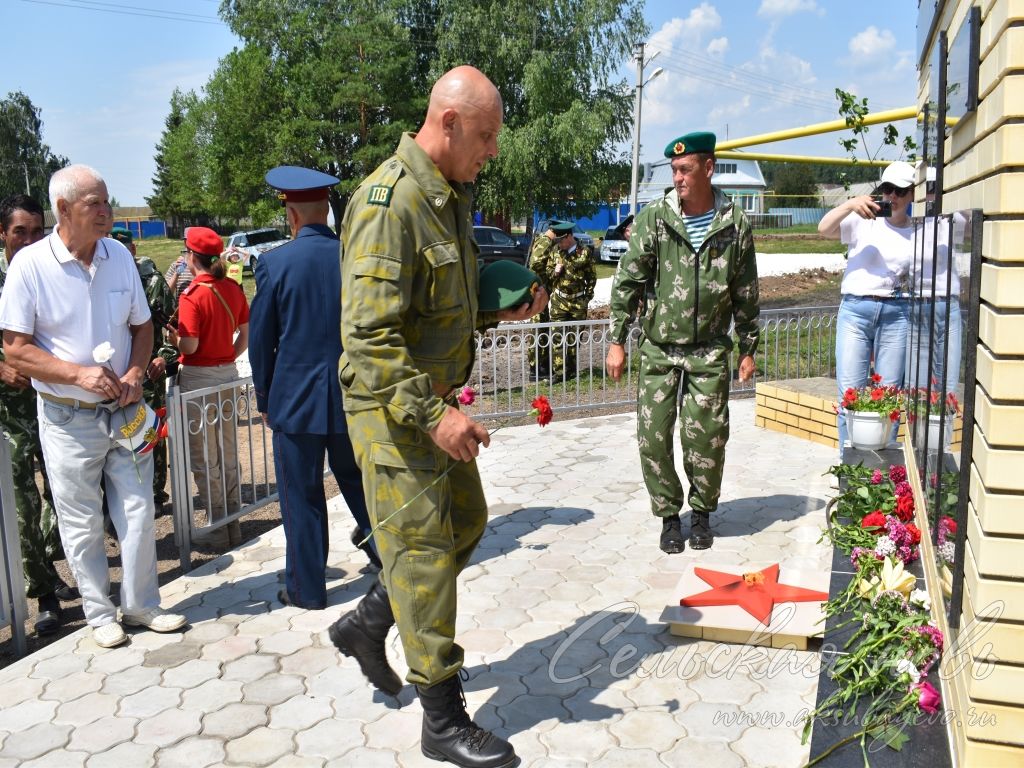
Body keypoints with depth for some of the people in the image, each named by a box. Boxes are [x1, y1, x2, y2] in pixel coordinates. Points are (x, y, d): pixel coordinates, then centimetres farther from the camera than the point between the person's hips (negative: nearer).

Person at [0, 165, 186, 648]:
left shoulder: (119, 256, 2)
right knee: (82, 524, 8)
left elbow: (141, 327, 10)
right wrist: (78, 374, -22)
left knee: (138, 512, 8)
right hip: (68, 418, -3)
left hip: (124, 410, 4)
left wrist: (135, 375, -7)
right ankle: (99, 613, 25)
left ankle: (140, 604, 25)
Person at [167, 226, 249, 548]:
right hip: (228, 375, 6)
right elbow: (246, 335, 6)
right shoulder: (233, 289, 2)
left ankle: (219, 528, 14)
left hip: (198, 378, -6)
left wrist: (172, 337, 2)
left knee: (204, 459, 7)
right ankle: (234, 524, 23)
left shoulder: (192, 295, -15)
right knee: (229, 454, 15)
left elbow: (189, 346, -18)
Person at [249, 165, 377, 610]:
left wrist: (265, 399, 9)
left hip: (296, 398, -3)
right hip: (353, 397, 3)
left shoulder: (275, 264, -10)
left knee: (302, 495, 9)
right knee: (355, 478, 22)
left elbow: (260, 341, -4)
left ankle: (307, 589, 20)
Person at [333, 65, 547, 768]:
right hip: (394, 408, -10)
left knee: (466, 521, 19)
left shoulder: (450, 196, 10)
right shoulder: (389, 203, -22)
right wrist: (433, 415, -29)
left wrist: (498, 312, 5)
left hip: (435, 398, 10)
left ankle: (366, 624, 35)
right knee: (424, 551, -1)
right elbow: (370, 335, -27)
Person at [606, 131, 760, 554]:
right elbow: (627, 281, -1)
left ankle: (702, 512, 25)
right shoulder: (653, 218, -4)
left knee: (706, 437, 0)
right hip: (658, 349, 1)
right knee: (653, 436, 0)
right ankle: (669, 515, 20)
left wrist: (748, 348, 8)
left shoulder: (734, 224, -1)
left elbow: (746, 293, 7)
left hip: (710, 351, 0)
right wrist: (617, 341, -4)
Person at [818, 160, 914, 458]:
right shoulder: (863, 222, 5)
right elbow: (824, 228, -10)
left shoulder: (917, 233, 10)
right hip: (855, 309, -1)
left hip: (897, 314, 1)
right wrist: (850, 204, -24)